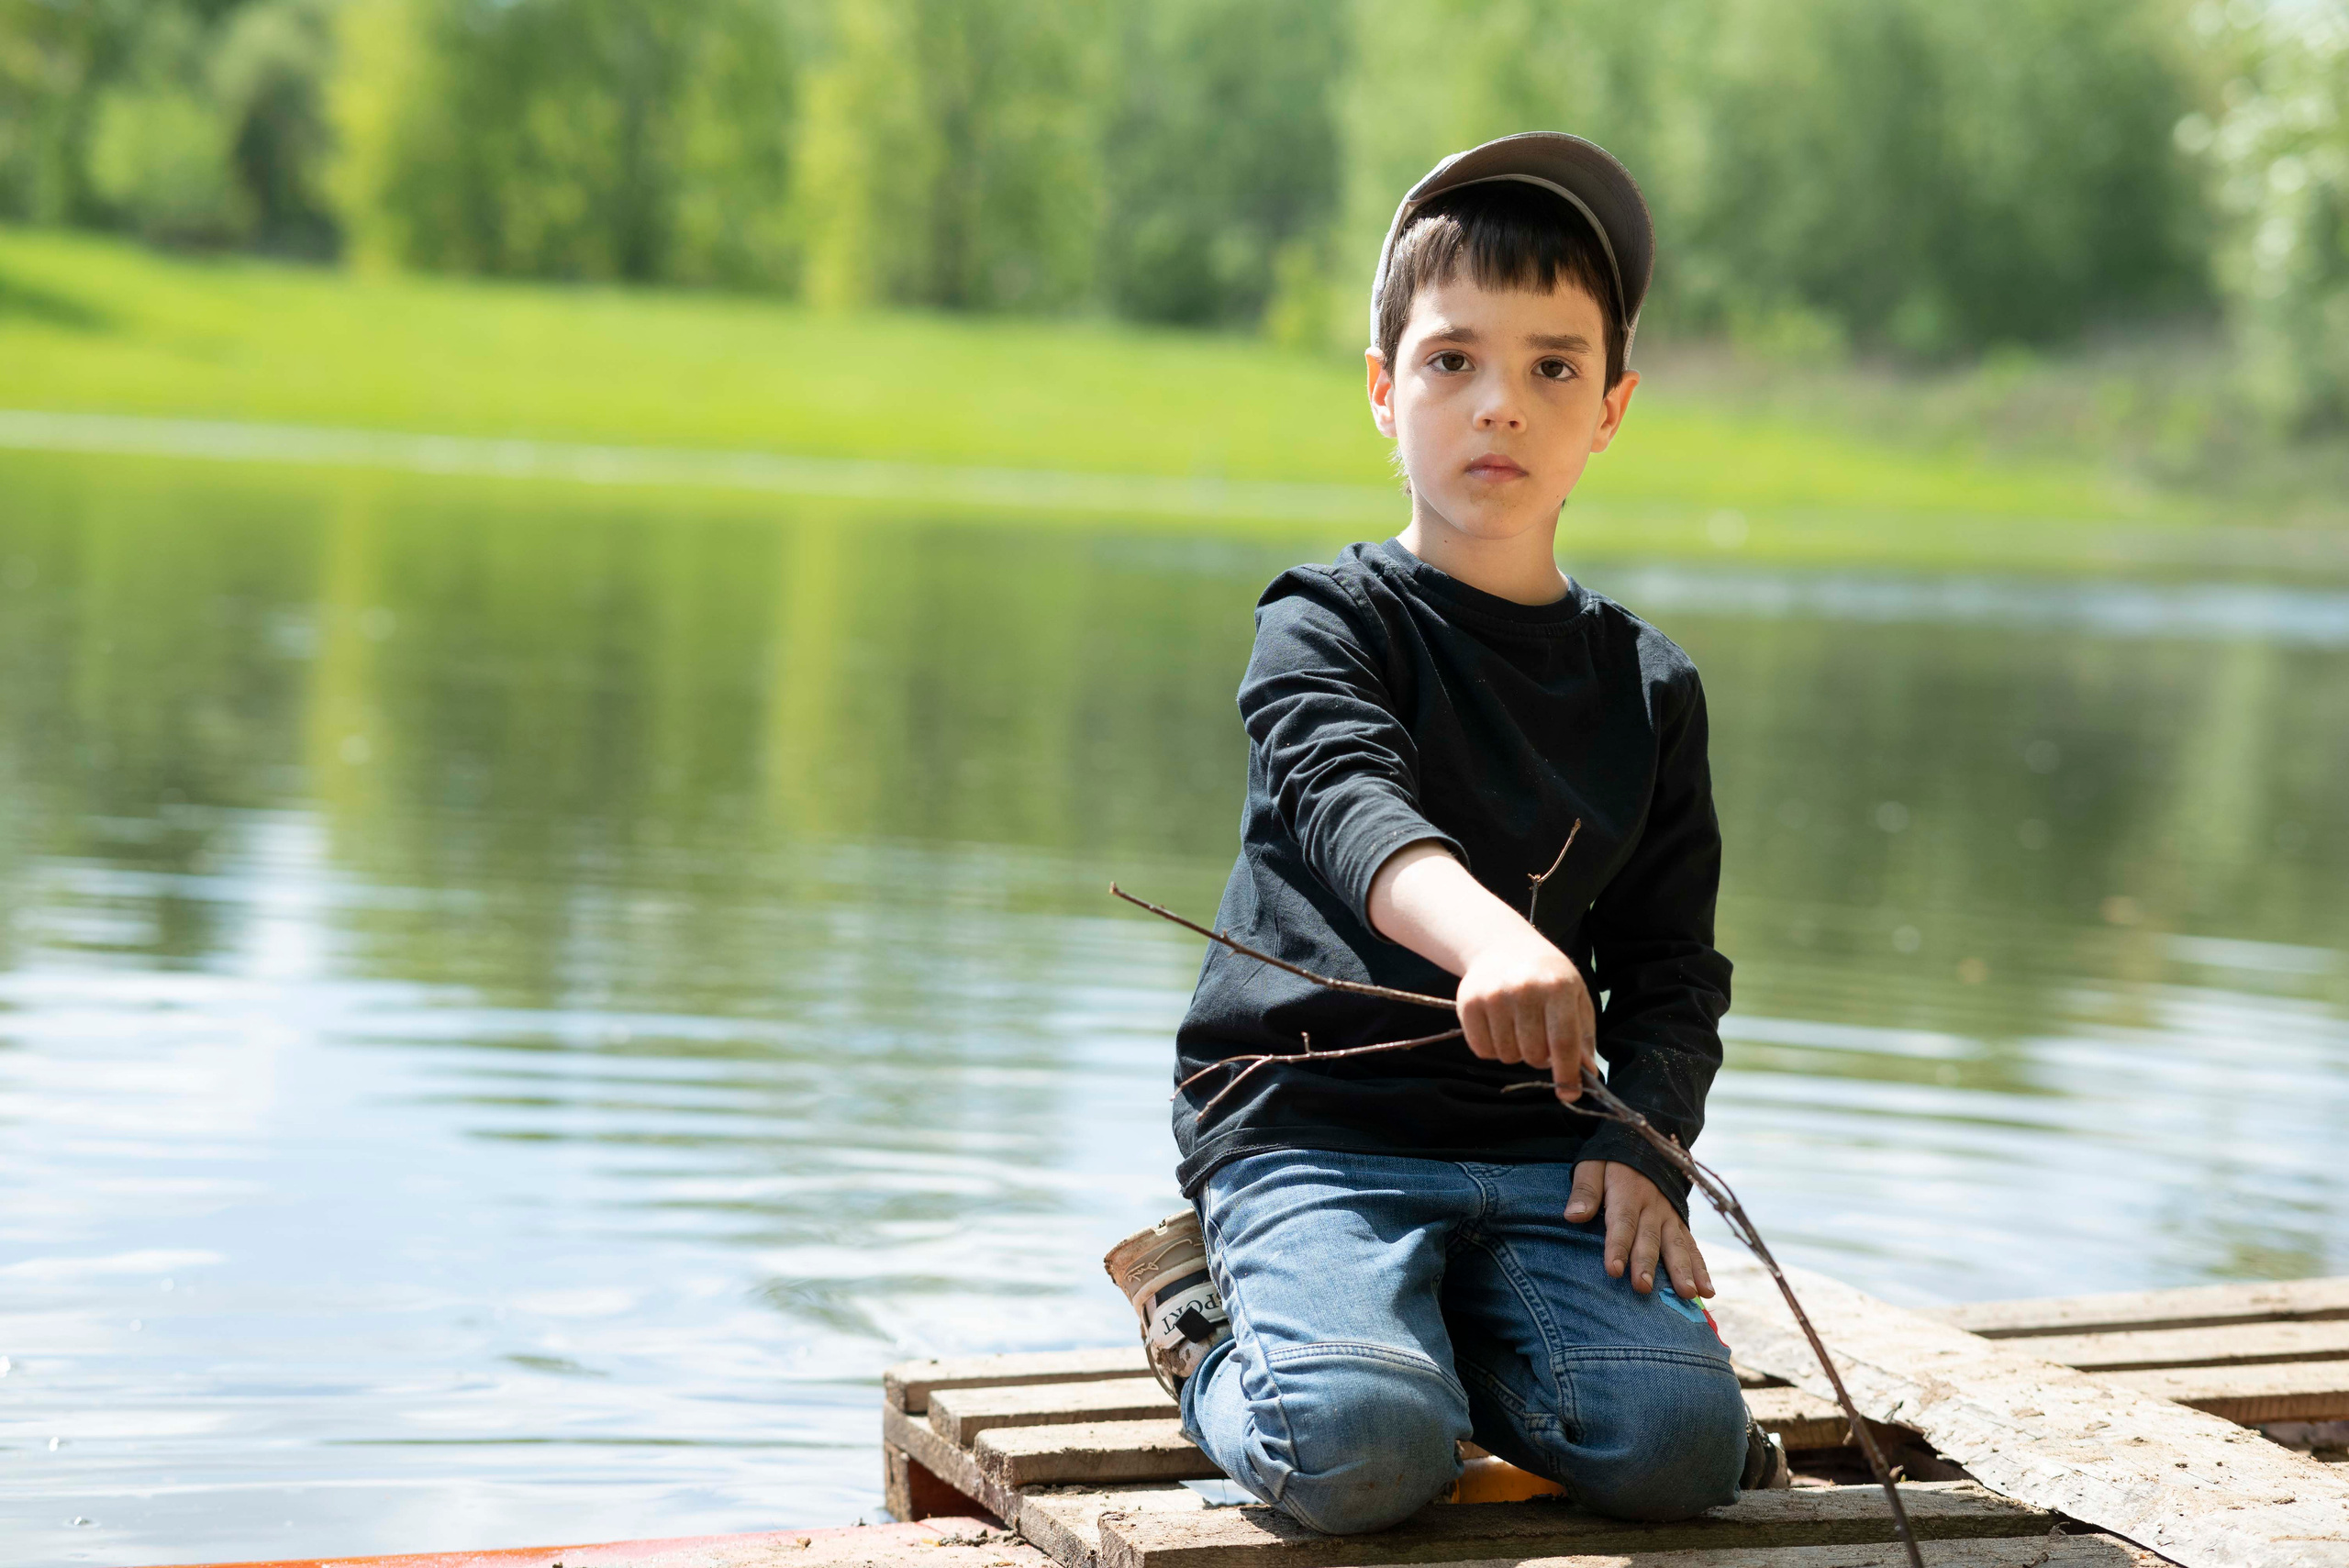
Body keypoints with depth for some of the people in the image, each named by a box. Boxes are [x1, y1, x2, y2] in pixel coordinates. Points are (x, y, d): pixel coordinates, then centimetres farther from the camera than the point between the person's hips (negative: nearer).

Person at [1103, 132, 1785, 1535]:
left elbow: (1674, 966, 14)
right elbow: (1349, 804, -25)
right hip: (1312, 1124, -4)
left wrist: (1645, 1148, -7)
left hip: (1542, 1152, 4)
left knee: (1680, 1443, -21)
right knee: (1360, 1449, -31)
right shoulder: (1328, 626, -3)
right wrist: (1490, 937, -47)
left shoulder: (1650, 690, 12)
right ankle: (1212, 1327, 5)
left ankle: (1439, 1329, 9)